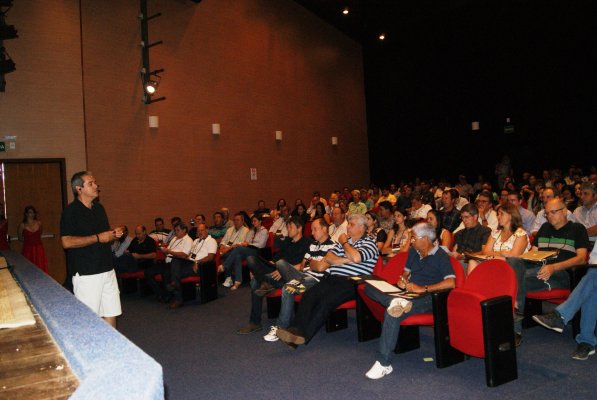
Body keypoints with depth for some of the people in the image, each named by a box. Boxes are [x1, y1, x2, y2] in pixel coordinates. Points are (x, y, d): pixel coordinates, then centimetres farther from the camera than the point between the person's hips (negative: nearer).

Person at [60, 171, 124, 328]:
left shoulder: (99, 208, 14)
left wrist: (114, 234, 3)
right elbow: (67, 242, -19)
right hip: (86, 273, -7)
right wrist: (97, 238, -18)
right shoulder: (71, 211, -9)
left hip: (107, 269, 7)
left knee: (111, 314, 10)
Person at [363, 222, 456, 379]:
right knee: (369, 287, -9)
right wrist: (403, 280, 6)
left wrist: (423, 288, -19)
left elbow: (451, 283, -19)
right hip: (408, 293, 9)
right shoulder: (413, 251, 18)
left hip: (427, 298, -8)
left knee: (392, 313, -36)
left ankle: (384, 363, -31)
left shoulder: (441, 256, -6)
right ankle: (396, 302, -39)